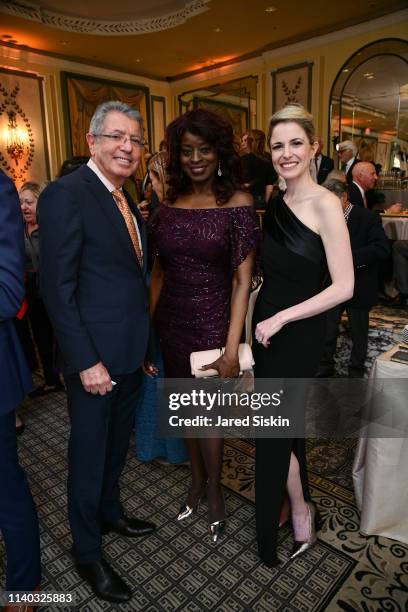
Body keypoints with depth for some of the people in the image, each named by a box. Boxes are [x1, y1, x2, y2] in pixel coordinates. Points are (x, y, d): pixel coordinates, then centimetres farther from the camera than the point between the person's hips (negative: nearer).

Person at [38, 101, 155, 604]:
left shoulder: (125, 199, 11)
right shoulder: (65, 195, -15)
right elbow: (57, 290, -19)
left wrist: (143, 344, 9)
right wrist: (86, 362, -20)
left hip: (131, 354, 8)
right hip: (95, 358, -8)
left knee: (116, 445, 25)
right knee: (89, 455, 11)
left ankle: (110, 512, 49)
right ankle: (86, 553, 34)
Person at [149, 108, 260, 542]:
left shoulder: (237, 203, -10)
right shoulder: (169, 204, 3)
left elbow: (242, 279, -13)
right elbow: (159, 271, 7)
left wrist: (232, 346, -18)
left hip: (212, 320, -4)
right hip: (172, 321, 4)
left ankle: (213, 490, 36)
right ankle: (197, 478, 42)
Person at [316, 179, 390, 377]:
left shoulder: (368, 218, -12)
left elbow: (382, 249, -22)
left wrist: (349, 257, -31)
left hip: (359, 289, -3)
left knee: (359, 333, 12)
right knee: (327, 328, 11)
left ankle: (356, 371, 31)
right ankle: (326, 366, 31)